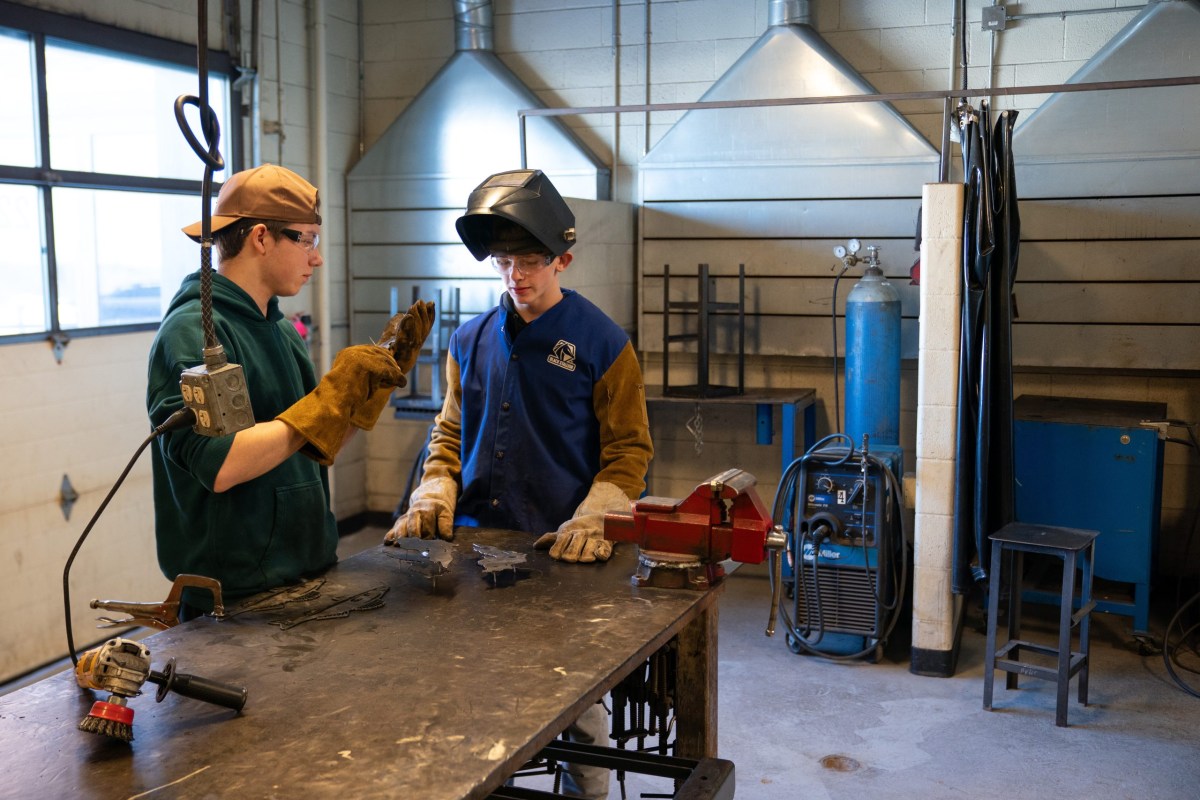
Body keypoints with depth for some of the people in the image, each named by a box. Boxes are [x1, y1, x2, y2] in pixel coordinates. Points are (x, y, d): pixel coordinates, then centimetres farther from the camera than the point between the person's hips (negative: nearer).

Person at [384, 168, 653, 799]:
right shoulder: (470, 342, 8)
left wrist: (592, 521, -16)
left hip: (562, 555, -4)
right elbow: (449, 433, 16)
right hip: (477, 543, 4)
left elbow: (628, 449, -4)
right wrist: (432, 499, 1)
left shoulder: (603, 344, -4)